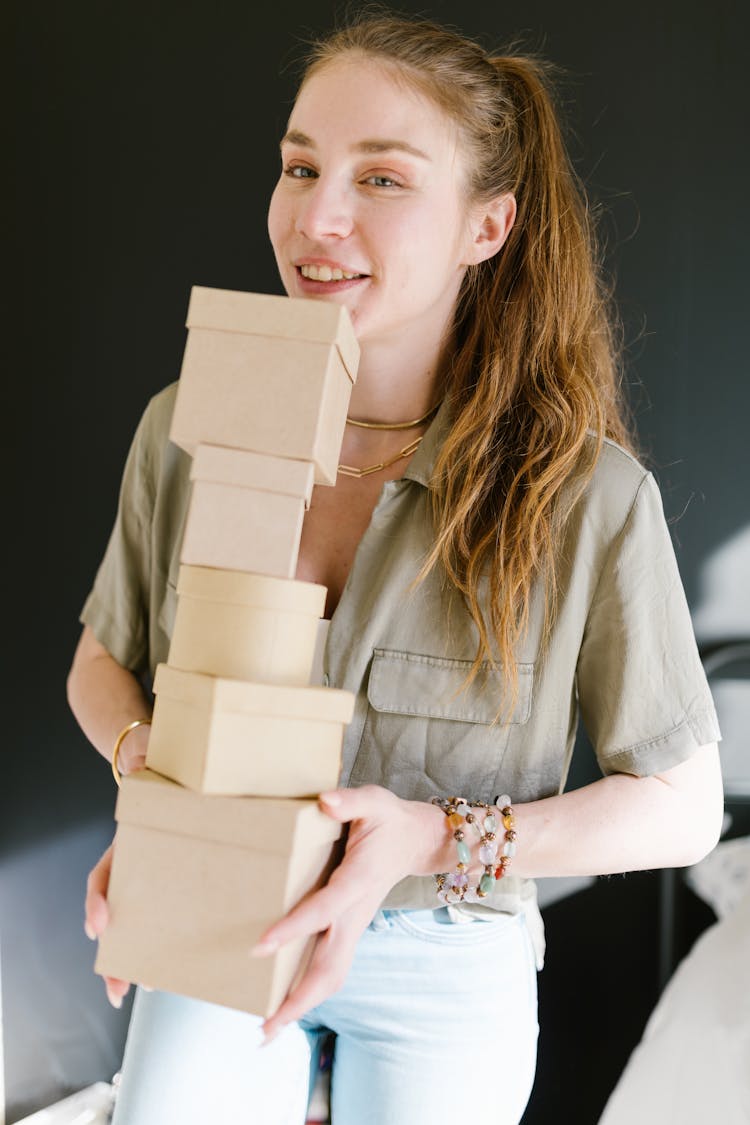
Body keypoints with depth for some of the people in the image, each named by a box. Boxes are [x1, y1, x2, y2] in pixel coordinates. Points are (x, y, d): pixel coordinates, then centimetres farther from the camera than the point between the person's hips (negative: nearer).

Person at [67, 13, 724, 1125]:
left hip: (446, 972, -1)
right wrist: (150, 765, -16)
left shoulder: (588, 494, -20)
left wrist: (434, 840, -24)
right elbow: (104, 660, 6)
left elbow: (682, 804, -11)